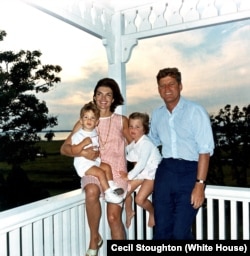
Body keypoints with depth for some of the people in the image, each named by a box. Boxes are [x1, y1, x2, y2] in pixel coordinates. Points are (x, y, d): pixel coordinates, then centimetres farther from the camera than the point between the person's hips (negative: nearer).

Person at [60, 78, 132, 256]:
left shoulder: (122, 121, 6)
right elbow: (64, 148, 1)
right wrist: (82, 152, -18)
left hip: (117, 173, 0)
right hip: (93, 170, 0)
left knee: (114, 217, -14)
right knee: (92, 191, -34)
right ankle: (94, 238, -9)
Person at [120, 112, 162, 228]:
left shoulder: (146, 143, -24)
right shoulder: (132, 143, 1)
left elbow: (141, 163, -27)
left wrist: (129, 176, -19)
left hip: (152, 172, -8)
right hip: (141, 171, 8)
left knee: (140, 199, -15)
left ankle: (153, 212, 16)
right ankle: (129, 212, 33)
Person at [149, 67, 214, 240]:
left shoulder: (195, 111, -8)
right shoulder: (157, 114, 11)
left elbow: (205, 150, -12)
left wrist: (200, 184, -18)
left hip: (189, 172, -5)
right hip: (165, 171, 5)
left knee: (180, 233, -6)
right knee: (161, 230, 10)